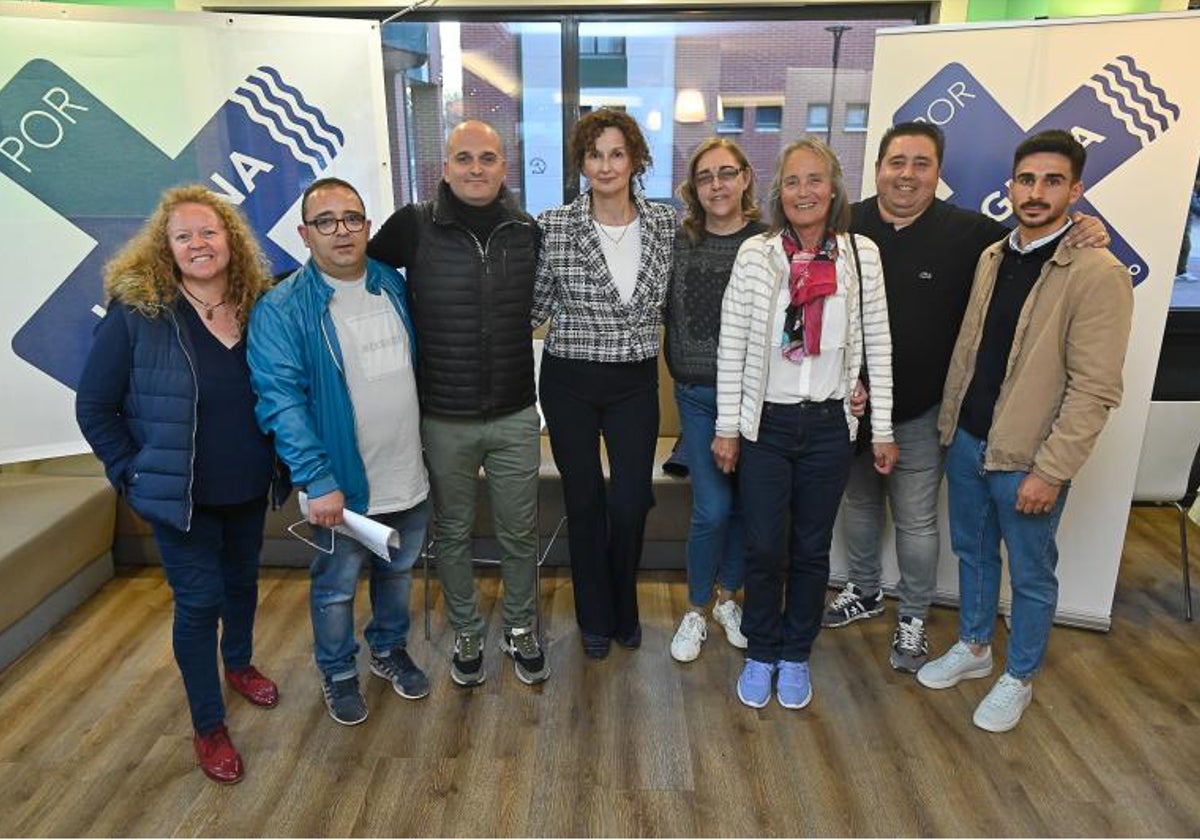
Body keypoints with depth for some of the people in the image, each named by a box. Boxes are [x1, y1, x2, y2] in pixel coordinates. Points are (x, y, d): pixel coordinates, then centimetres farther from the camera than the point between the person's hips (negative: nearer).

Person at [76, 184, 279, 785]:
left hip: (249, 490, 4)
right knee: (199, 601, 5)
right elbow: (93, 406, -8)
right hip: (181, 495, -4)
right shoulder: (136, 312, -14)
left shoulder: (258, 306, -4)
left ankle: (238, 666, 49)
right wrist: (134, 474, -9)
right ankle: (208, 727, 24)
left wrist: (278, 461, 2)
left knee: (242, 582, 22)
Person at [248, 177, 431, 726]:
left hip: (409, 475, 5)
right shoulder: (281, 308, -13)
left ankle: (389, 650, 47)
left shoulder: (394, 285, 2)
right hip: (341, 484, -4)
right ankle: (338, 673, 39)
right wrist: (317, 481, -24)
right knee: (337, 587, 14)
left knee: (398, 572, 22)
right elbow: (281, 399, -18)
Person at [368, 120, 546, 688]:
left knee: (519, 532, 13)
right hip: (443, 420, -1)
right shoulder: (413, 226, -9)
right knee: (452, 533, 15)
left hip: (515, 417, 2)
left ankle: (520, 630, 36)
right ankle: (466, 634, 37)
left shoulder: (528, 231, -1)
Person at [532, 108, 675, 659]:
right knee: (584, 501, 9)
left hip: (636, 382, 2)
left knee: (632, 502, 3)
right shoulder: (553, 225, -7)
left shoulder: (665, 223, 0)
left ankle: (624, 611, 32)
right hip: (570, 382, -1)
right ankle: (595, 619, 32)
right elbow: (538, 303, 1)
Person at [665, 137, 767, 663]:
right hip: (698, 396, 0)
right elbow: (669, 314, 7)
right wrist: (681, 369, 0)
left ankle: (727, 598, 35)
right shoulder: (678, 243, 0)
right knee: (712, 508, -3)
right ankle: (695, 612, 19)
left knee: (744, 503, 12)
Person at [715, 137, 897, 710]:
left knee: (812, 549, 13)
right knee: (764, 548, 4)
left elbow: (877, 346, 2)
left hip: (829, 426, 1)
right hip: (765, 424, -1)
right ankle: (761, 653, 28)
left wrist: (883, 428, 2)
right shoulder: (756, 254, -6)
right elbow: (731, 347, -4)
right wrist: (727, 427, -4)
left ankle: (796, 654, 33)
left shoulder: (861, 255, -1)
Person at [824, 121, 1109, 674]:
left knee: (916, 521, 10)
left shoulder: (969, 232, -8)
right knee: (859, 503, 20)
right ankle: (865, 591, 43)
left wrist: (1084, 236, -19)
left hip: (921, 412, -2)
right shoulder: (848, 227, -5)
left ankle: (913, 617, 31)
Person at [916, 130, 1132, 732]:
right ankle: (973, 649, 42)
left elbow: (1095, 389, -18)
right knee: (973, 552, 21)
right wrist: (950, 422, 10)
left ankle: (1018, 679, 33)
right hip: (966, 440, 6)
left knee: (1031, 575, 12)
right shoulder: (992, 257, 5)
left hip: (1027, 458, -6)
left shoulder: (1099, 275, -16)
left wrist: (1050, 471, -19)